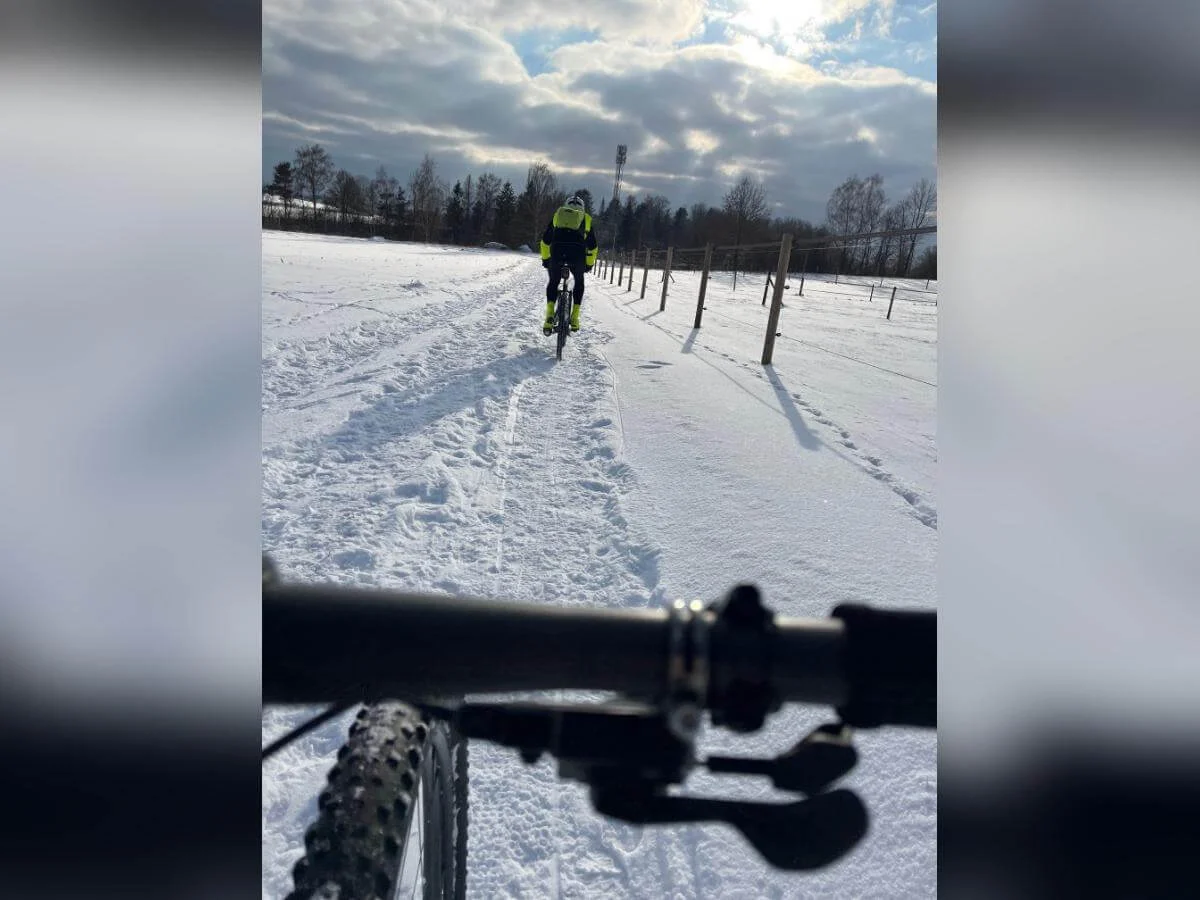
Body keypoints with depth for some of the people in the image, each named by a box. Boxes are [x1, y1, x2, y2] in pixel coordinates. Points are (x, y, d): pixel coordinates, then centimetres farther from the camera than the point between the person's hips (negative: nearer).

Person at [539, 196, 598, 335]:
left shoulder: (557, 215, 27)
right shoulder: (586, 219, 27)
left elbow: (545, 240, 30)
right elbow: (592, 247, 31)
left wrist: (545, 258, 41)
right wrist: (589, 264, 44)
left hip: (557, 252, 0)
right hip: (577, 254, 0)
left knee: (553, 282, 23)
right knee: (579, 282, 27)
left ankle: (549, 316, 3)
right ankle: (574, 318, 19)